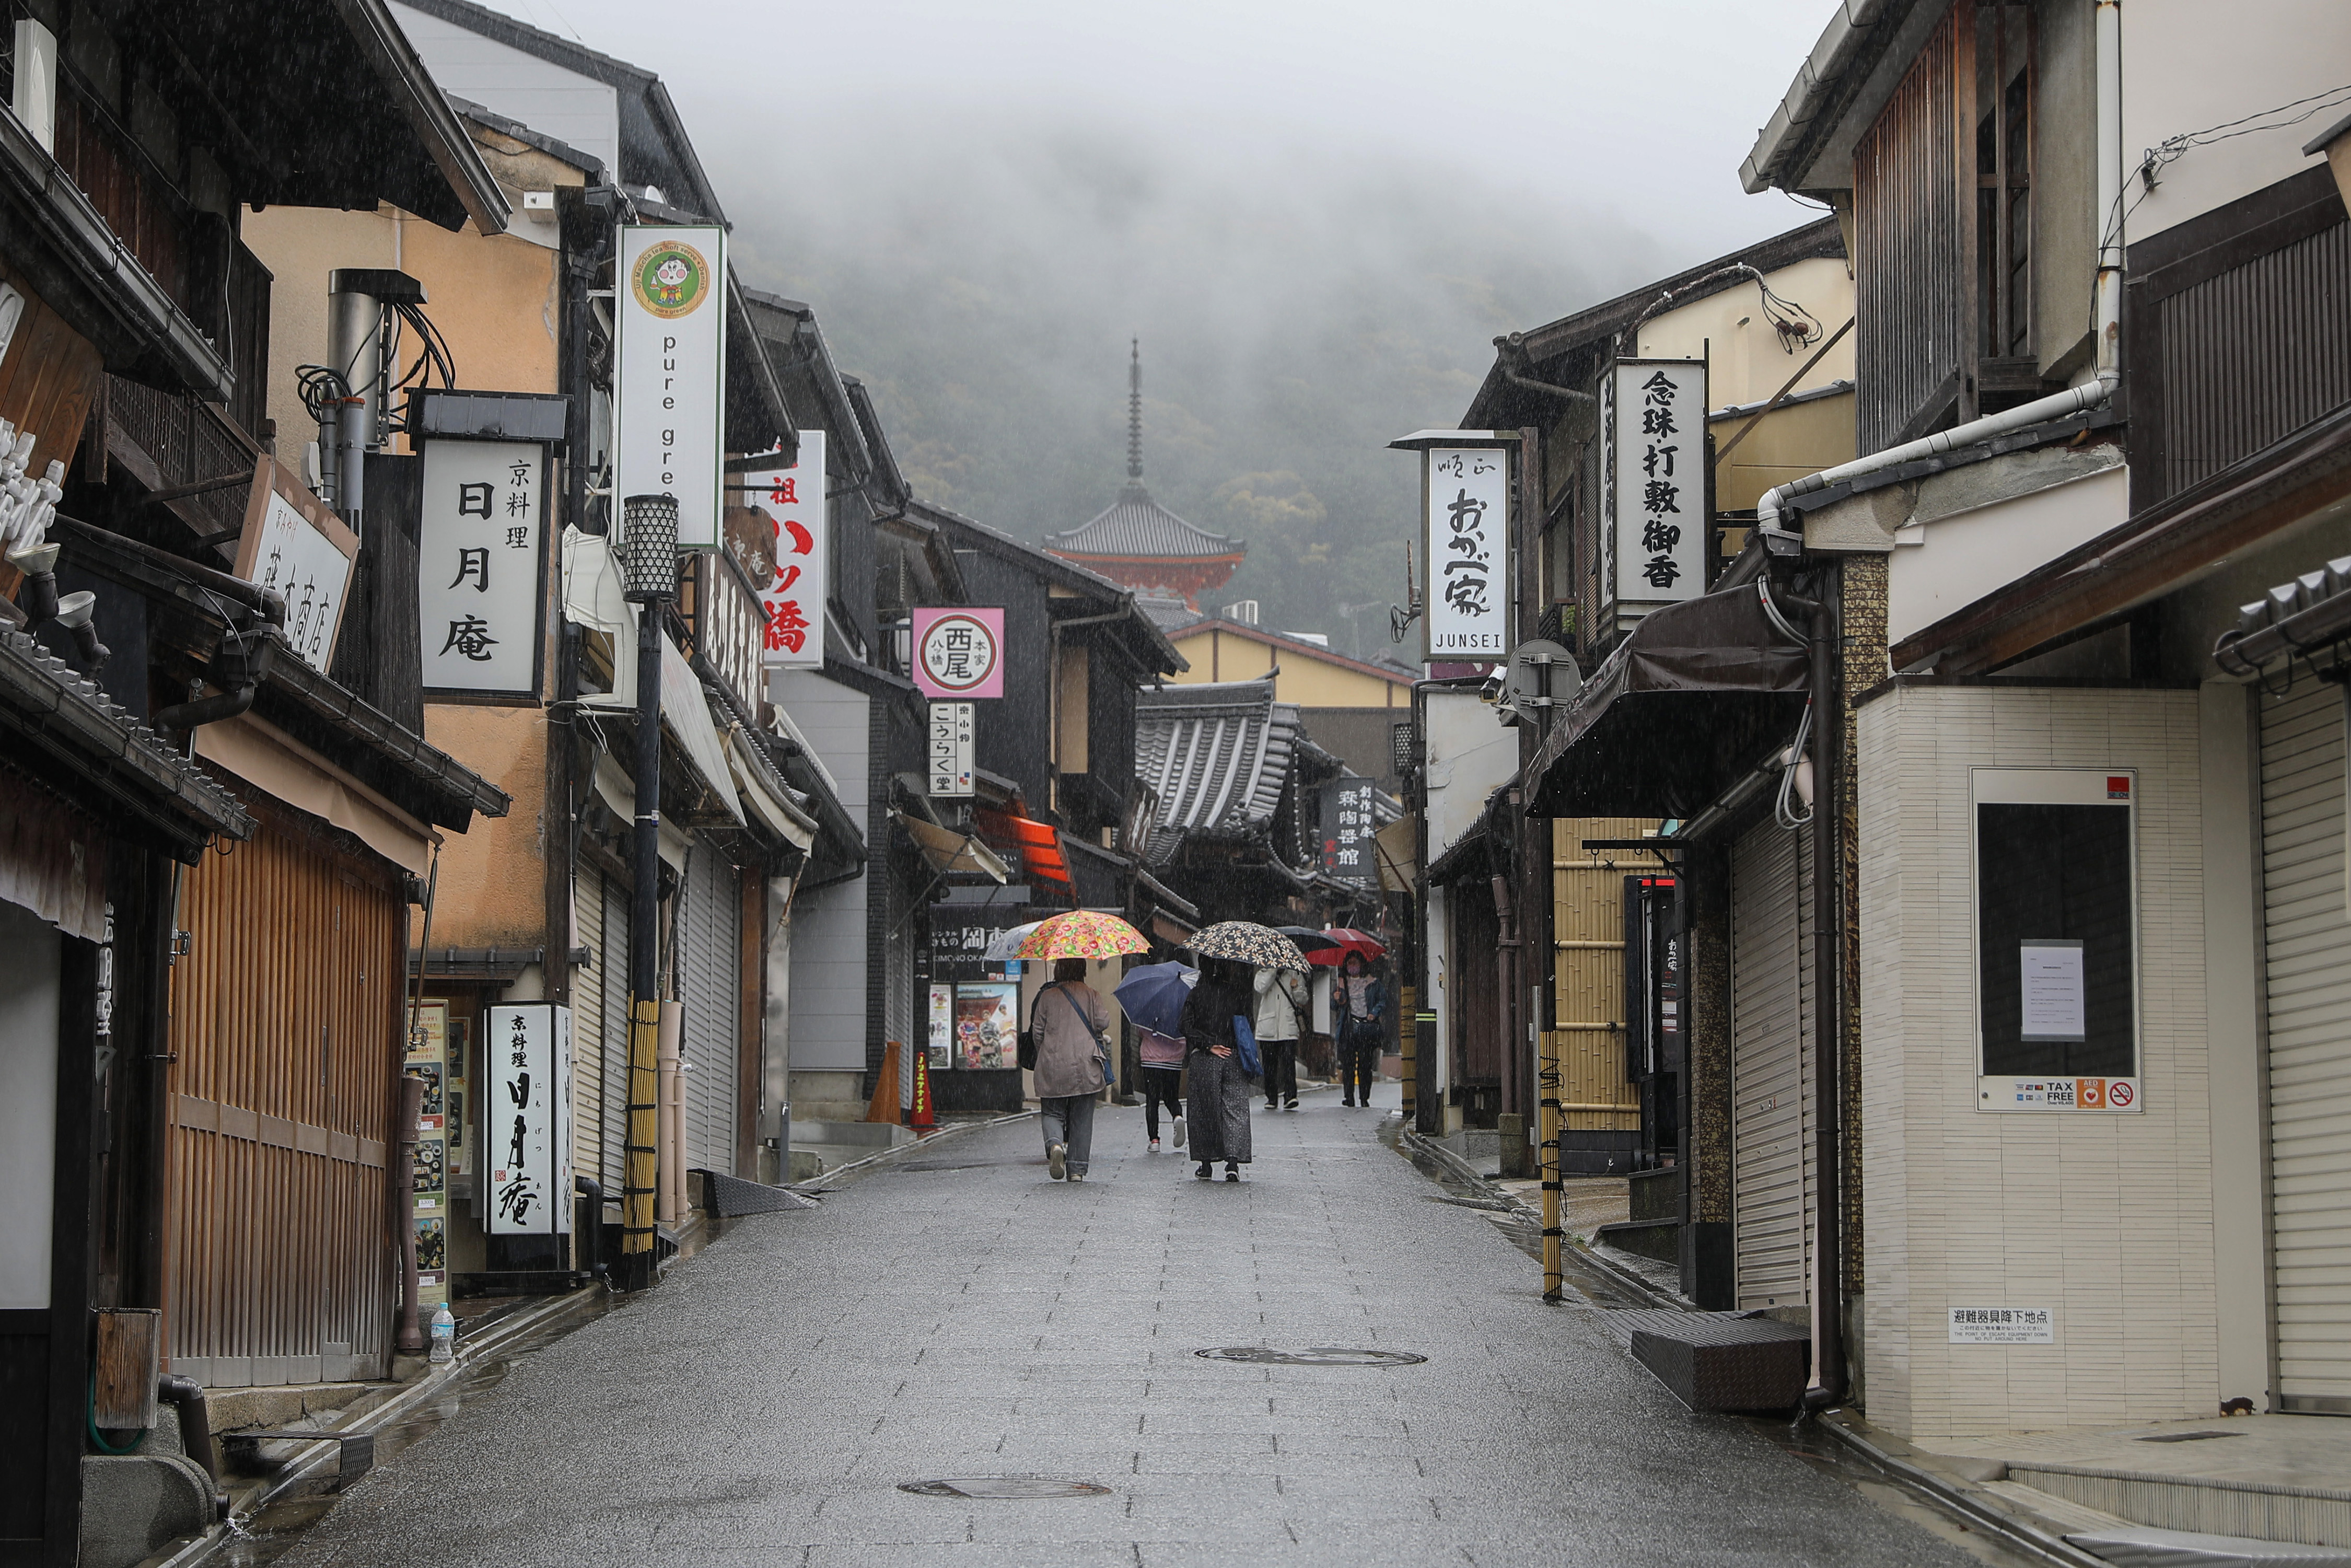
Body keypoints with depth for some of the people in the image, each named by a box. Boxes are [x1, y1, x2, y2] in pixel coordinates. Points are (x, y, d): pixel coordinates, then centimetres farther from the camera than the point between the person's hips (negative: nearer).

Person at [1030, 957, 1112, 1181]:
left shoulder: (1047, 996, 2)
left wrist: (1042, 1054, 21)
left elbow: (1037, 1030, 4)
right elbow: (1103, 1022, -7)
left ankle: (1055, 1143, -22)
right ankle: (1076, 1168, 5)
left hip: (1052, 1065, 0)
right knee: (1082, 1118, 7)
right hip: (1085, 1066, 0)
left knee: (1052, 1112, 10)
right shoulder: (1089, 994, 1)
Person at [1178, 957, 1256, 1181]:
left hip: (1204, 1061, 0)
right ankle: (1233, 1159, -14)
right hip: (1235, 1059, 0)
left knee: (1204, 1110, 8)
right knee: (1235, 1109, 2)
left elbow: (1187, 1026, -8)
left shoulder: (1197, 994, -3)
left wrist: (1208, 1045, -7)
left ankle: (1206, 1163, 12)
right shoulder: (1243, 993, -2)